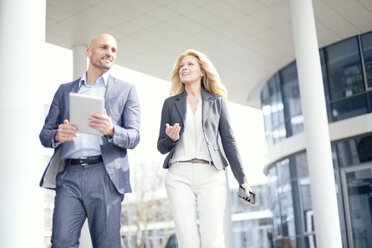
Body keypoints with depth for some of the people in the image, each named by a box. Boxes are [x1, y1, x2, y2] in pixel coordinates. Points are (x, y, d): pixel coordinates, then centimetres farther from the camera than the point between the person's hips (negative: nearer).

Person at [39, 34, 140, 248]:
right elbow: (45, 134, 15)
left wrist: (112, 130, -20)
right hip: (69, 175, 2)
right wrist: (57, 135, -10)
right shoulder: (65, 90, 19)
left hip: (105, 176, -1)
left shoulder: (126, 90, 13)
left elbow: (134, 137, 3)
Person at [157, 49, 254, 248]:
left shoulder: (217, 101, 13)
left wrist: (242, 180, 4)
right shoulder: (171, 103, 15)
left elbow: (228, 142, 10)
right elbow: (161, 146, 14)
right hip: (179, 175, 1)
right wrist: (171, 139, -10)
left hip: (211, 174, 0)